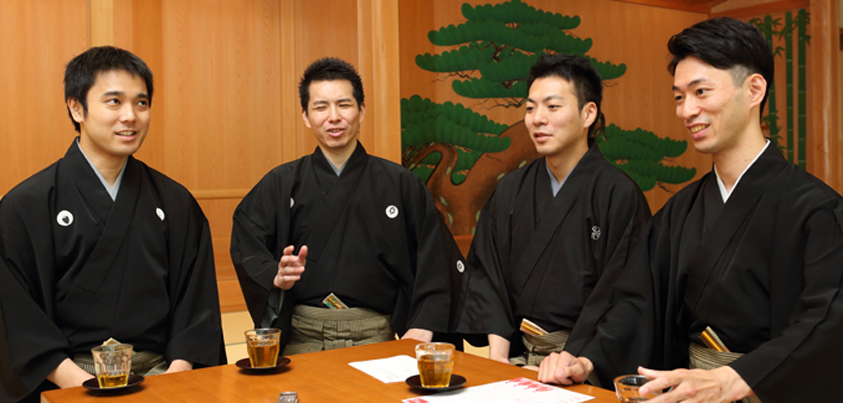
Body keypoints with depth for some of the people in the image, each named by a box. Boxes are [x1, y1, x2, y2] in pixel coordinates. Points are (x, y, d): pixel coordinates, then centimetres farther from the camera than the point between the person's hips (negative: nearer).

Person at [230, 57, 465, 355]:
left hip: (375, 338, 0)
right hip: (301, 339, 0)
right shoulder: (280, 185, 10)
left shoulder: (400, 185, 8)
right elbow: (246, 250, 6)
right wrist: (276, 276, -14)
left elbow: (434, 263, 4)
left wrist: (423, 327, -8)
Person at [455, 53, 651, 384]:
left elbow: (618, 297, -8)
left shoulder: (620, 195, -5)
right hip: (515, 350, 4)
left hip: (580, 359, -3)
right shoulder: (511, 190, 9)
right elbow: (486, 274, 6)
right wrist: (497, 355, -5)